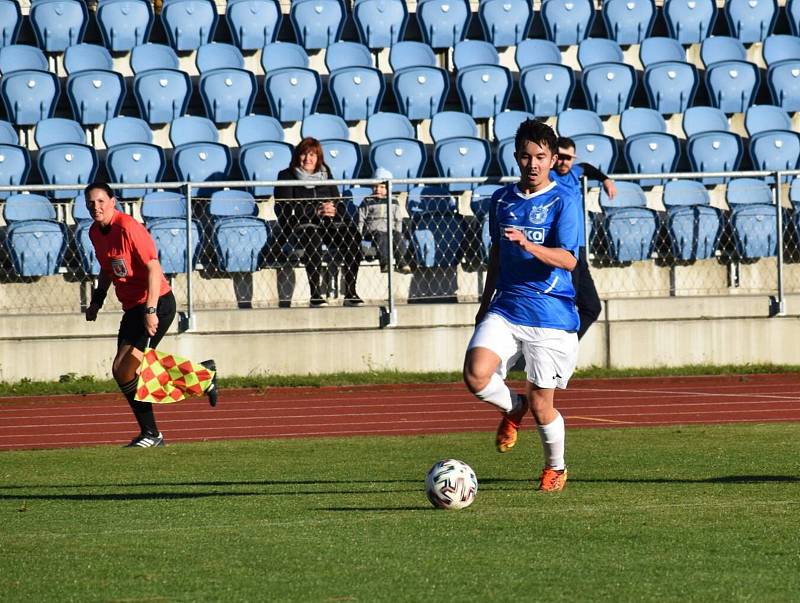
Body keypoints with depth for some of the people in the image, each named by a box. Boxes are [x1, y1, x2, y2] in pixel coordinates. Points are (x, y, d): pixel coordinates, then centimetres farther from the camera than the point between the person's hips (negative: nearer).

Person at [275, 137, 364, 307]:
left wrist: (333, 210, -10)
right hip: (299, 224, -4)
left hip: (327, 223, 4)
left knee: (353, 236, -25)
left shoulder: (325, 175, 19)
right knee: (312, 237, -39)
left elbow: (339, 205, 17)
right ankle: (315, 295, -38)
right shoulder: (287, 176, 4)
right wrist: (316, 212, -17)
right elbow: (284, 210, -8)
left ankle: (350, 293, -23)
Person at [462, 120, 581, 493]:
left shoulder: (563, 201, -6)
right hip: (505, 308, 4)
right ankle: (513, 408, 13)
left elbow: (568, 260, -17)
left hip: (550, 314, -4)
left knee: (541, 405, 2)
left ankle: (555, 467, 31)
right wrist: (485, 303, 26)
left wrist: (527, 244, -31)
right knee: (476, 375, -22)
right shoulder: (502, 199, 11)